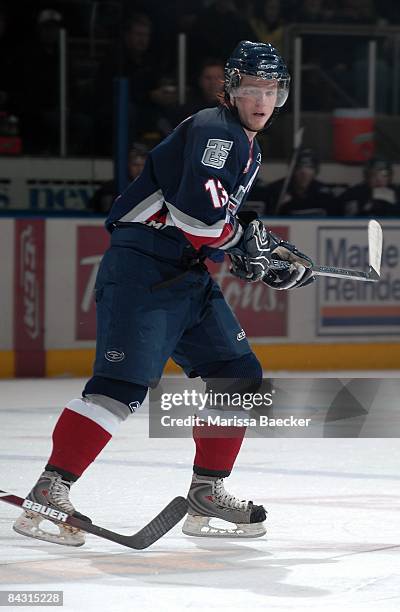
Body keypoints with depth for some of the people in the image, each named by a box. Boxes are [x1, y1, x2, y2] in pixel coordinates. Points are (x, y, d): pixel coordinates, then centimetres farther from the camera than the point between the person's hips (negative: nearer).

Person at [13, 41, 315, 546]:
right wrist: (244, 240, -9)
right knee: (124, 382, -19)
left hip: (188, 275, 10)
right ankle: (49, 491, -19)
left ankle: (206, 494, 14)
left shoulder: (248, 151, 22)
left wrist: (276, 253, 18)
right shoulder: (214, 129, -11)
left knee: (239, 376, 7)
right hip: (141, 266, -10)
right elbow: (199, 204, -25)